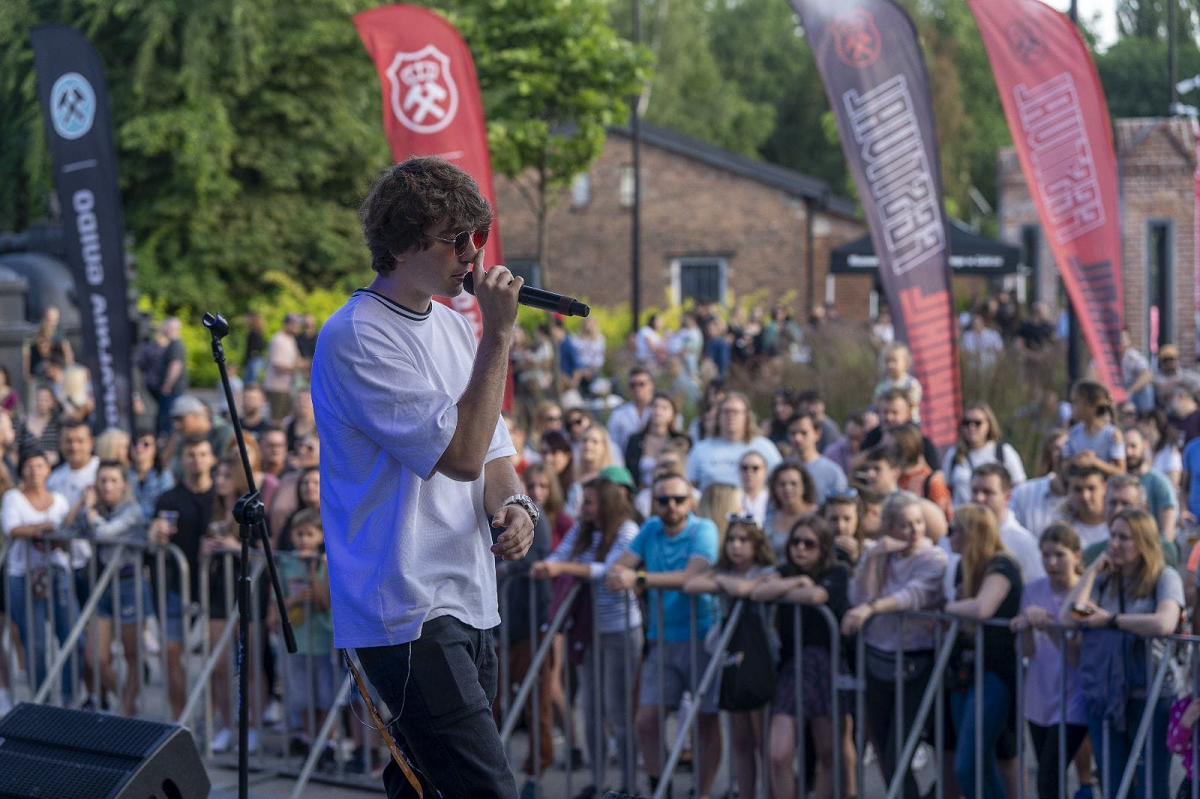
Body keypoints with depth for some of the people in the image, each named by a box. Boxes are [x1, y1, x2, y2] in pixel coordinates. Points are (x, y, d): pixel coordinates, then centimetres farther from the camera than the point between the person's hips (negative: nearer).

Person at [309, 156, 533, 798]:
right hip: (406, 616, -9)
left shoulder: (453, 326, 15)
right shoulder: (357, 339, -13)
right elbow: (461, 453, -19)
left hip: (467, 602, 9)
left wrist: (513, 505, -3)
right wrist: (498, 336, -16)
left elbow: (492, 452, 19)